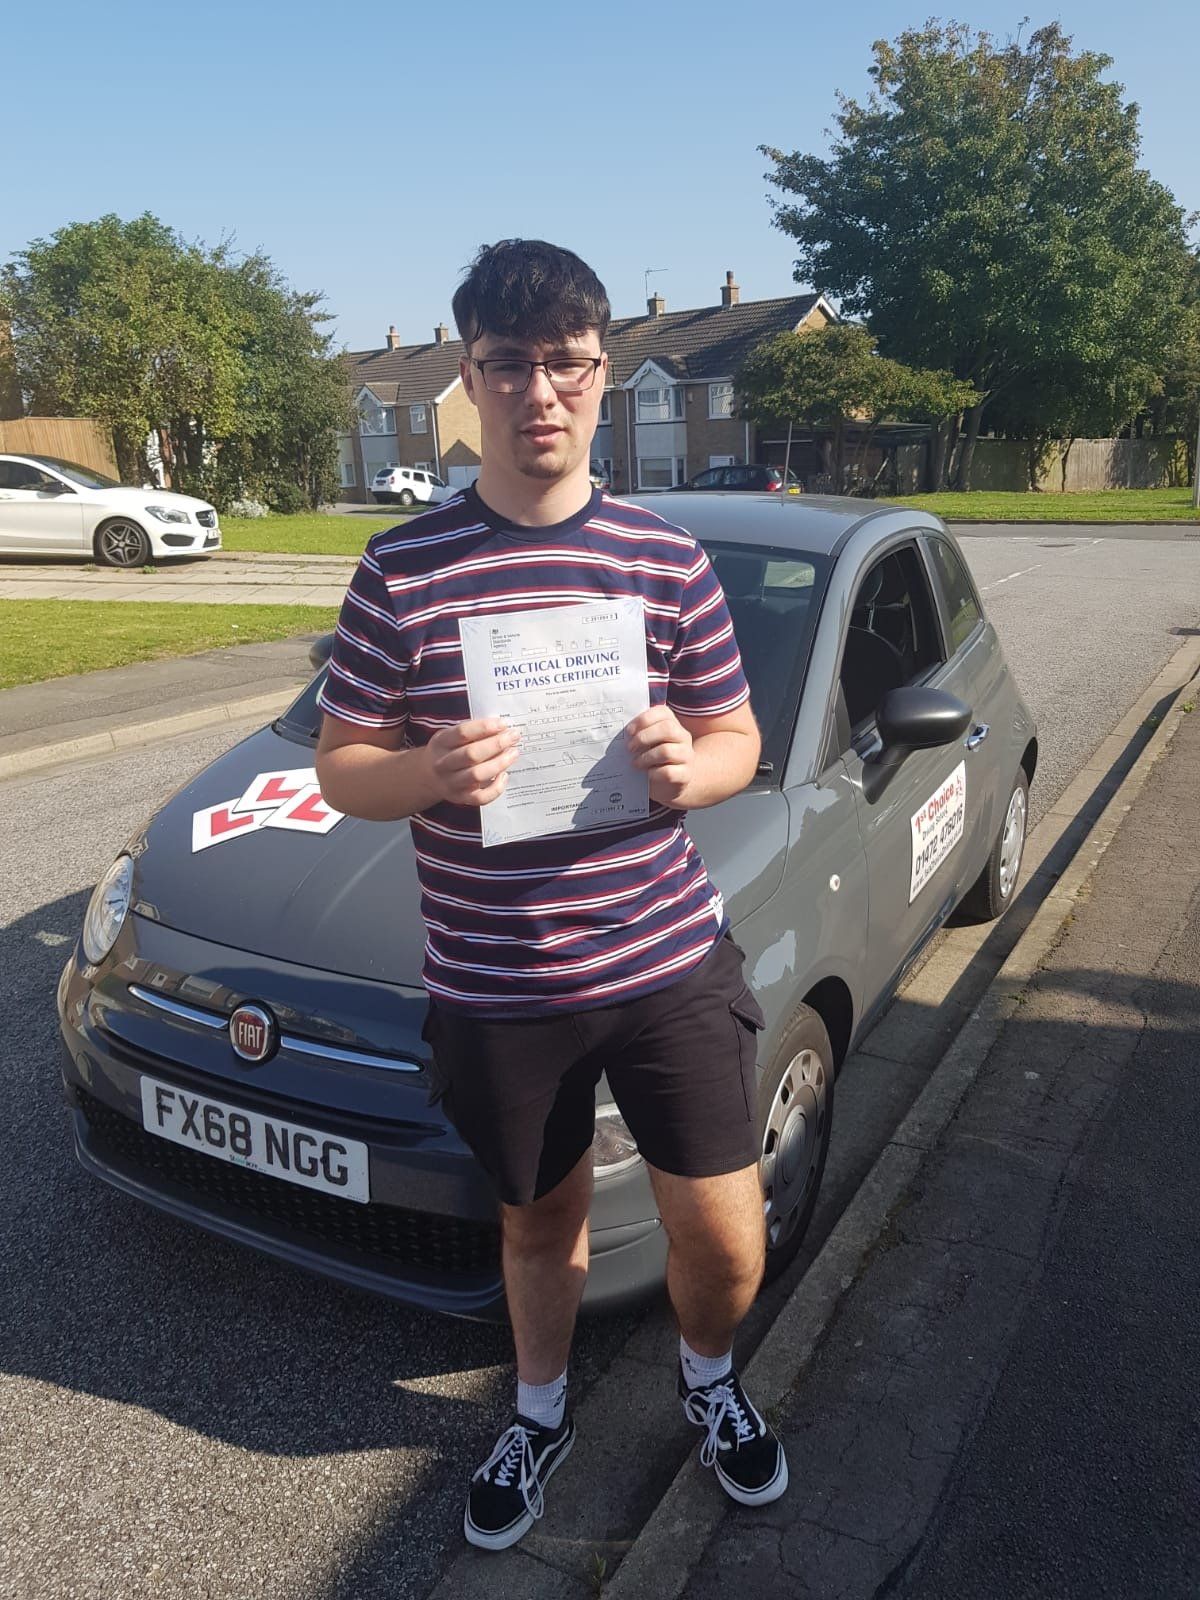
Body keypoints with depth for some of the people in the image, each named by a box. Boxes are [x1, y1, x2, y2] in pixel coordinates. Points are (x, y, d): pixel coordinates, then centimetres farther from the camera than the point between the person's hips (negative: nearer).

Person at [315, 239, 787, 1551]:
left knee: (725, 1248, 5)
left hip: (669, 961, 1)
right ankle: (540, 1415, 51)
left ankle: (707, 1378, 42)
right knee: (539, 1220, 20)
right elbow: (340, 765, -1)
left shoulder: (667, 560, 0)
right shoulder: (403, 568, -4)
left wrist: (688, 767, -18)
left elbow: (738, 739, 6)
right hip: (493, 985, 0)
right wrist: (426, 774, -24)